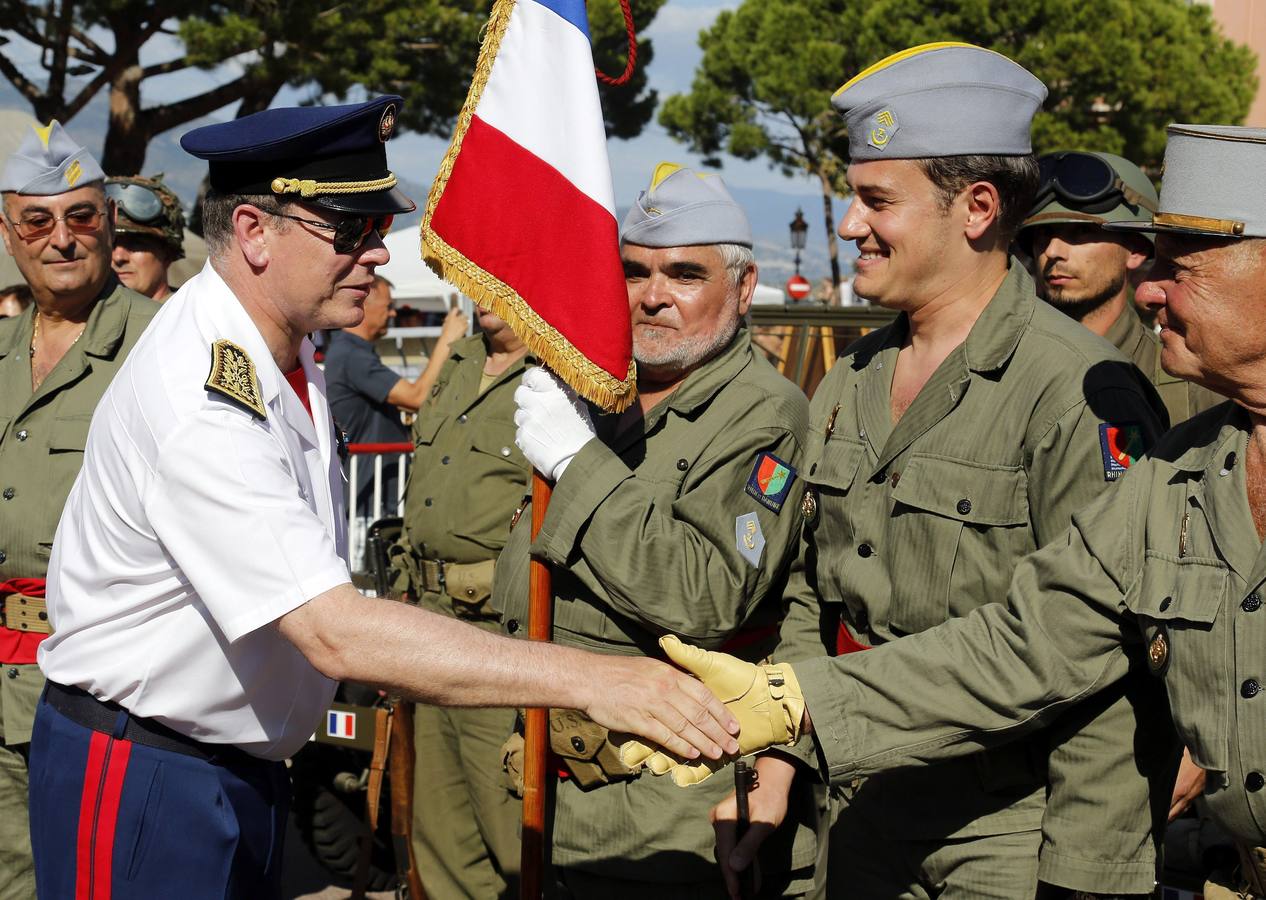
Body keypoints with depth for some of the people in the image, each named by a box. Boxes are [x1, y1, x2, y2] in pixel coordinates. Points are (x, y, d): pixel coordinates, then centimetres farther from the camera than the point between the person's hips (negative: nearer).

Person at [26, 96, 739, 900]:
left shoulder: (286, 356, 3)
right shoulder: (202, 404, -28)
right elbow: (338, 635, -34)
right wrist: (586, 680, -37)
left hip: (244, 765, 9)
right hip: (142, 778, -9)